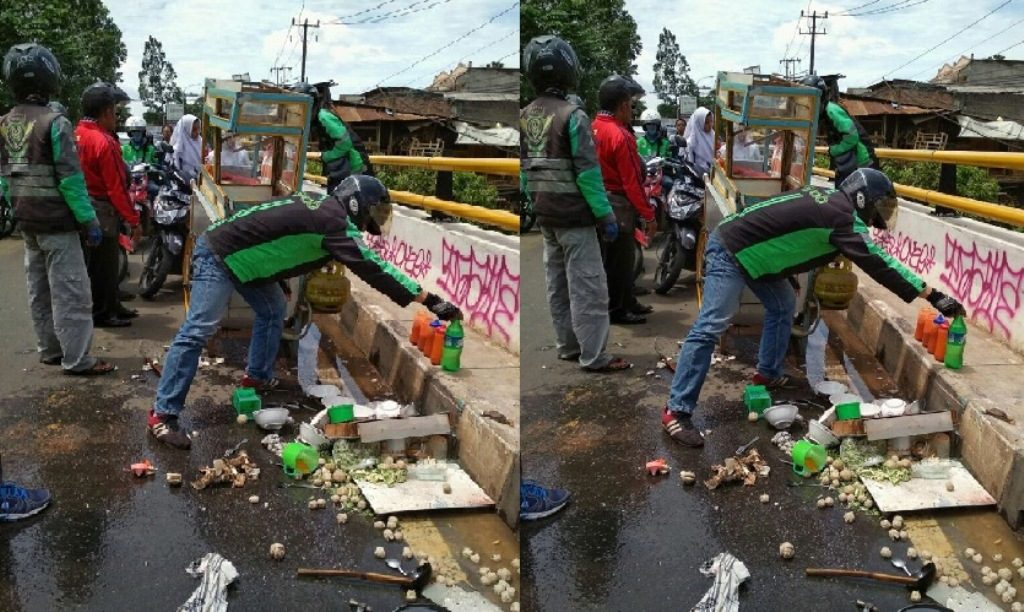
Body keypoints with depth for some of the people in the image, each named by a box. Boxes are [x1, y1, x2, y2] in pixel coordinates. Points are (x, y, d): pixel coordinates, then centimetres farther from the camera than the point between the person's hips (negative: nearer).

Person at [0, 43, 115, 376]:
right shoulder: (54, 123, -17)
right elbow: (70, 179, -18)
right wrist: (89, 220, -13)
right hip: (56, 222, -8)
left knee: (38, 290, 15)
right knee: (70, 291, -3)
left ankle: (49, 349, 24)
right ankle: (76, 359, -1)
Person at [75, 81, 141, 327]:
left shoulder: (77, 134, 5)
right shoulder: (104, 142, -22)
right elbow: (116, 187, -22)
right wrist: (133, 220, -16)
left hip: (83, 206, 9)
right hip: (101, 211, -9)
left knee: (103, 263, 18)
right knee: (104, 265, 2)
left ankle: (112, 306, 28)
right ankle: (100, 313, 11)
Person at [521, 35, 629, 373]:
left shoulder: (525, 117, 3)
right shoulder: (573, 117, -18)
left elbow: (523, 168, 8)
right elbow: (588, 172, -18)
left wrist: (535, 204, 17)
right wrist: (606, 215, -12)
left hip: (545, 215, 7)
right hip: (575, 217, -7)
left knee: (557, 284, 15)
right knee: (587, 286, -2)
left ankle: (568, 345, 24)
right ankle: (593, 356, 1)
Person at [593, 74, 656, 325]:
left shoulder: (595, 127, 4)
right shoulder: (619, 136, -23)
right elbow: (632, 182, -22)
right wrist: (648, 215, -16)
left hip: (600, 200, 9)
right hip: (617, 204, -9)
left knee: (620, 257, 19)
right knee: (619, 259, 2)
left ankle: (627, 302, 30)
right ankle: (615, 310, 12)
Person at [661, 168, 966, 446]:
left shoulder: (830, 200, 8)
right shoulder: (840, 217, -19)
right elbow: (878, 263, -22)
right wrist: (933, 296, -19)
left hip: (751, 249, 11)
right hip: (730, 250, -11)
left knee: (783, 306, 19)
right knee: (710, 327, -15)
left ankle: (768, 373, 32)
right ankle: (677, 410, -16)